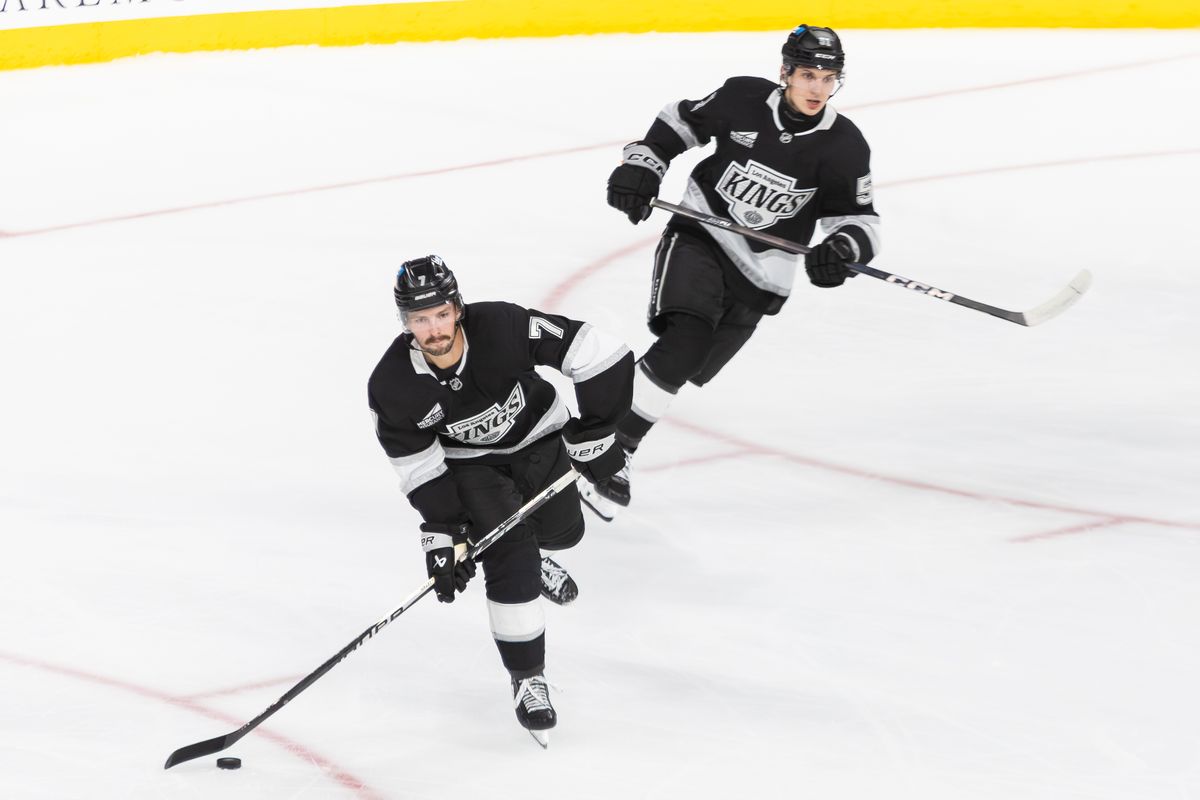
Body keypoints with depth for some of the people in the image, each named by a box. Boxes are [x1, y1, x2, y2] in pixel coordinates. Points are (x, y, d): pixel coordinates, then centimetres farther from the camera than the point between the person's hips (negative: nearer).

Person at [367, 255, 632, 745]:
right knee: (508, 561, -14)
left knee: (561, 532, 7)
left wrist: (592, 436, -28)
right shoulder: (392, 387, -28)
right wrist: (442, 535, -18)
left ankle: (526, 552, 45)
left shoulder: (504, 328, -34)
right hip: (467, 460, -1)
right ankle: (528, 681, -1)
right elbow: (420, 467, -15)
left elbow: (602, 357, -31)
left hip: (535, 433, 1)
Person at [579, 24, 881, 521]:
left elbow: (858, 220, -6)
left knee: (686, 365, 0)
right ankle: (610, 450, -20)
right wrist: (642, 166, -6)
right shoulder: (743, 99, -9)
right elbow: (680, 123, 7)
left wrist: (842, 249, -28)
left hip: (760, 273, 2)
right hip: (699, 235, -2)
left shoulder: (844, 147, -9)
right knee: (685, 339, -24)